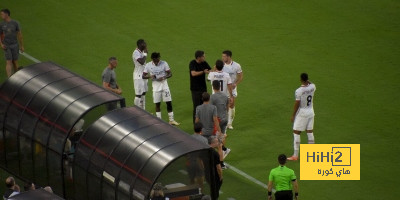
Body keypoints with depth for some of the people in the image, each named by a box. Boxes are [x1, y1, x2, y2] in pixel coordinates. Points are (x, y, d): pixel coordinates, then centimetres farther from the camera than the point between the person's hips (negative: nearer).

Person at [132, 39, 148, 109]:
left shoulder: (142, 52, 10)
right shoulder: (136, 53, -20)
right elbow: (141, 62, -33)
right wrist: (145, 53, -21)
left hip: (143, 75, 10)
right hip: (138, 76, -10)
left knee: (143, 93, 15)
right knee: (138, 94, -6)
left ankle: (143, 110, 23)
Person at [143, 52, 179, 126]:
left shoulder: (164, 63, -9)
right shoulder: (148, 65, -6)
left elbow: (170, 74, -4)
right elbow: (143, 76, -1)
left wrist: (164, 77, -23)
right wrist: (150, 76, -22)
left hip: (164, 85, 0)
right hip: (156, 87, 0)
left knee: (169, 102, 0)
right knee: (157, 104, 6)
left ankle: (171, 120, 11)